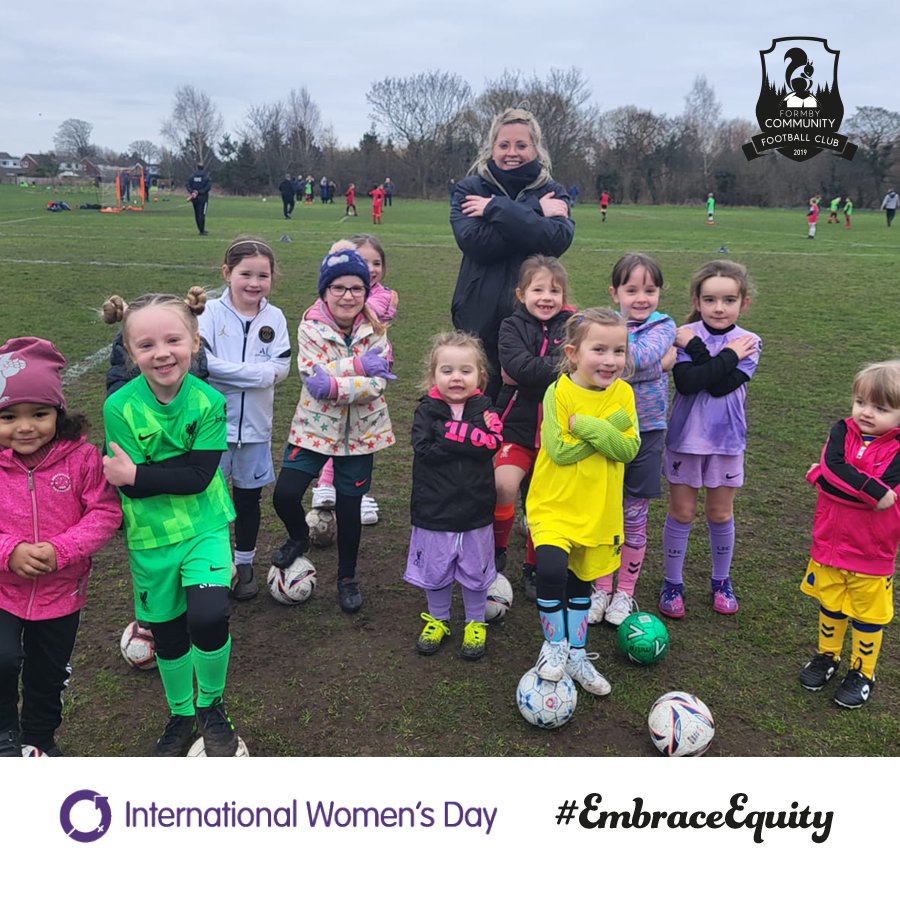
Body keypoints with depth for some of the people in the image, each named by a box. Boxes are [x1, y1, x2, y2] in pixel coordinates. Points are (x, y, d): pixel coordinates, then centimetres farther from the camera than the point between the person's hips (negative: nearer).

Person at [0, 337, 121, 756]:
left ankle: (40, 740, 46)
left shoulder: (81, 457, -16)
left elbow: (105, 513, -13)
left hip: (61, 591, 1)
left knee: (49, 678, 18)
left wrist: (59, 550, -24)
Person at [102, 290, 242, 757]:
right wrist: (178, 472, -26)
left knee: (209, 617, -19)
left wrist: (138, 476, -24)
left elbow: (200, 476, -18)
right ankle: (181, 715, 41)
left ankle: (211, 706, 11)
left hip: (205, 529, -1)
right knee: (167, 632, 14)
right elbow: (129, 487, -15)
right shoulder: (119, 407, -14)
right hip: (150, 538, 1)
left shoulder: (209, 401, -13)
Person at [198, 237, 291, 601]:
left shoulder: (274, 317, -1)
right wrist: (257, 372, -18)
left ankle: (244, 564, 33)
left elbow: (280, 368, -10)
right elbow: (202, 362, -19)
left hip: (256, 425, 2)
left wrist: (229, 370, -20)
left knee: (249, 497, 15)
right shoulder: (211, 312, -8)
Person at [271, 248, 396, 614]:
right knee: (285, 494, -10)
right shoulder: (310, 327, -9)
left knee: (349, 507, 9)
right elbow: (314, 376, -23)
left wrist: (334, 385, -31)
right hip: (314, 427, -1)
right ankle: (299, 537, 26)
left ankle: (347, 577, 31)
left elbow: (377, 383, -17)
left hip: (360, 431, 1)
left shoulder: (375, 331, -5)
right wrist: (358, 366, -28)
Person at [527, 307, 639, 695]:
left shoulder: (623, 393, -3)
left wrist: (589, 427, -24)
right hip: (554, 503, -4)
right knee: (551, 570, -23)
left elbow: (628, 449, -11)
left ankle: (575, 654, 37)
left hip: (598, 509, 4)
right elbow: (559, 451, -22)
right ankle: (554, 642, 4)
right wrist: (610, 427, -20)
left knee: (580, 580, 18)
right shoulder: (559, 392, -14)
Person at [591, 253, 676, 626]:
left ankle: (625, 592, 24)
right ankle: (601, 588, 25)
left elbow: (640, 357, -24)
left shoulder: (663, 326, -4)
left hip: (645, 431, -1)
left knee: (634, 516, 8)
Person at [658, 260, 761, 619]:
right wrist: (728, 356, -19)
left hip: (726, 440, 1)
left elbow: (722, 386, -20)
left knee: (721, 514, 13)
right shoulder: (684, 335, -9)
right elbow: (686, 382, -24)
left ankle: (721, 580, 33)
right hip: (685, 437, -1)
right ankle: (672, 583, 22)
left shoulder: (748, 343, -5)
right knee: (681, 512, 8)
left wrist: (696, 348, -19)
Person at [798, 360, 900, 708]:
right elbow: (835, 465, -23)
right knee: (830, 607, 21)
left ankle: (862, 672, 33)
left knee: (867, 617, 14)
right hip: (829, 544, 3)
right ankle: (827, 656, 42)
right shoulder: (842, 431, -6)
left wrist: (825, 479, -23)